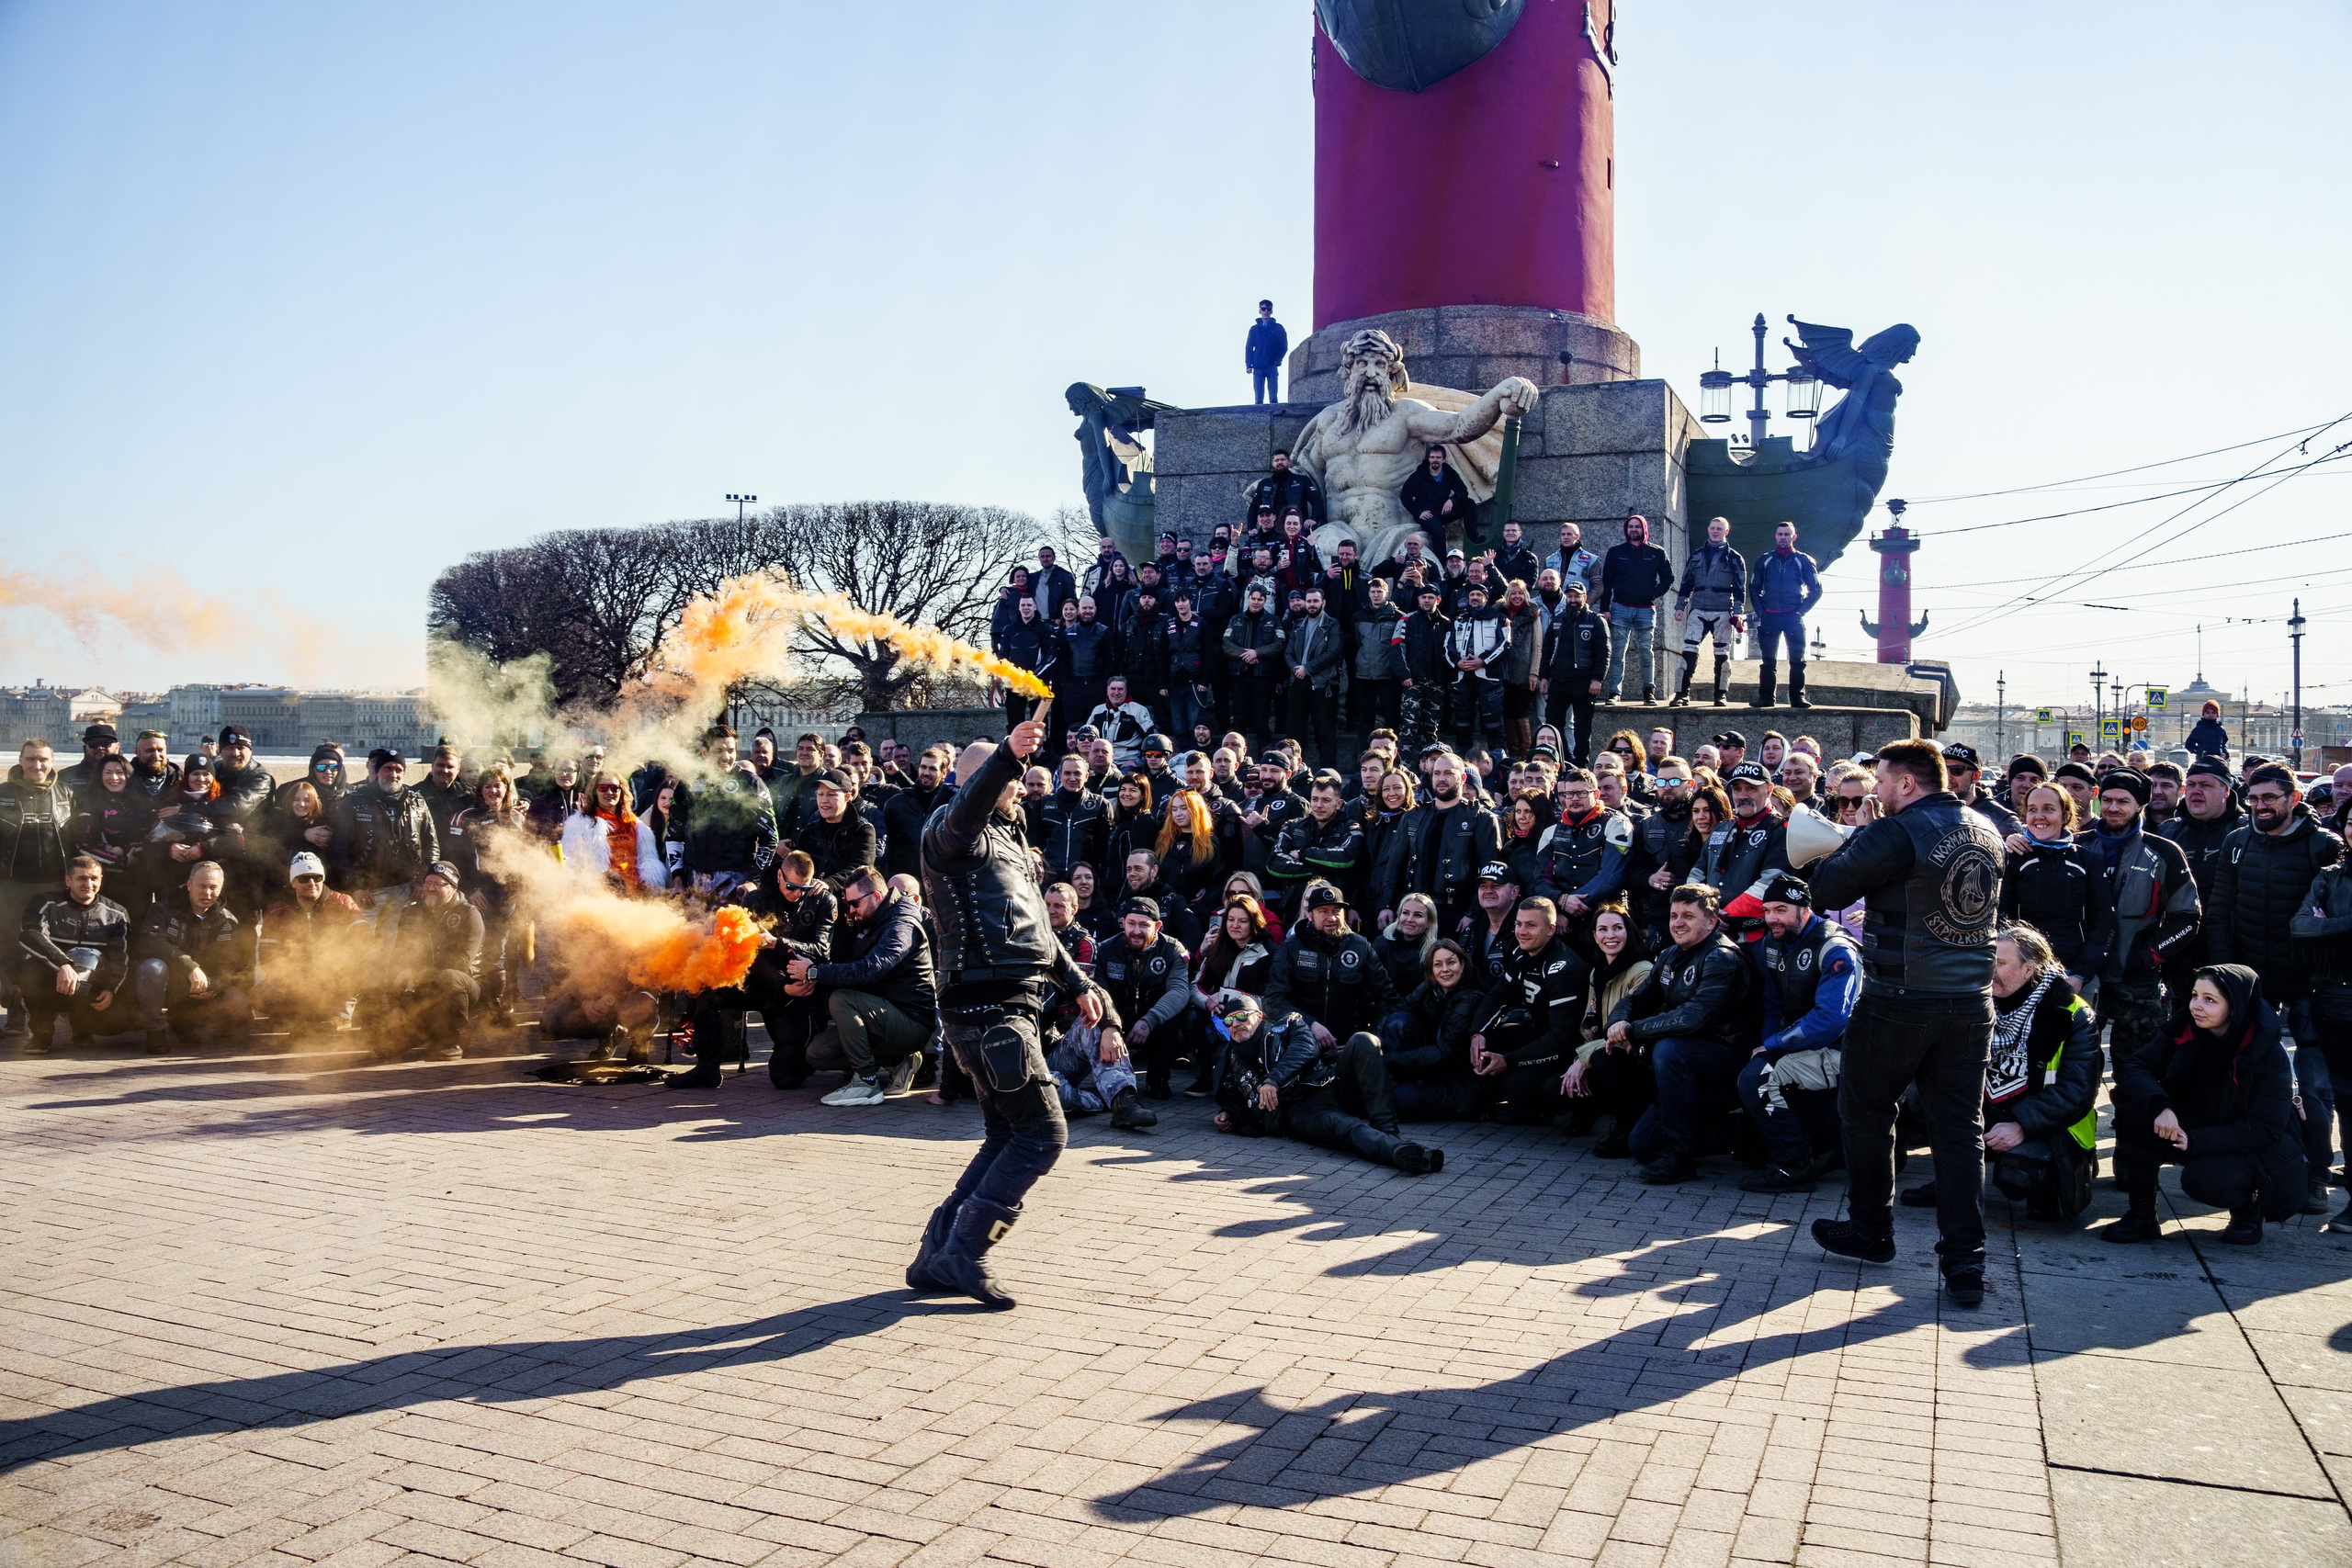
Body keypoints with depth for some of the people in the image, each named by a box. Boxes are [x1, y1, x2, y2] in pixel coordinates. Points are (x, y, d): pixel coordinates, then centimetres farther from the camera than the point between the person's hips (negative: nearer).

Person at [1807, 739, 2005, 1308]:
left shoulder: (1895, 833, -16)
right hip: (1971, 1003, 6)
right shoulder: (1986, 831, 9)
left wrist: (1848, 845, 5)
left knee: (1865, 1111, 13)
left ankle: (1871, 1231, 25)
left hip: (1900, 1001, -6)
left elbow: (1827, 889, -12)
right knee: (1960, 1127, 7)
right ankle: (1965, 1262, 6)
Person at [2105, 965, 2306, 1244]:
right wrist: (2159, 1106, -34)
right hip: (2194, 1129, 5)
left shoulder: (2269, 1051, -20)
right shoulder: (2184, 1030, -8)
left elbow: (2265, 1128, -21)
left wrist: (2195, 1140, -30)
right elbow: (2131, 1066, -14)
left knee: (2202, 1179, -35)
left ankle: (2247, 1207, 3)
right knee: (2135, 1104, -23)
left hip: (2260, 1148, -4)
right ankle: (2142, 1216, -13)